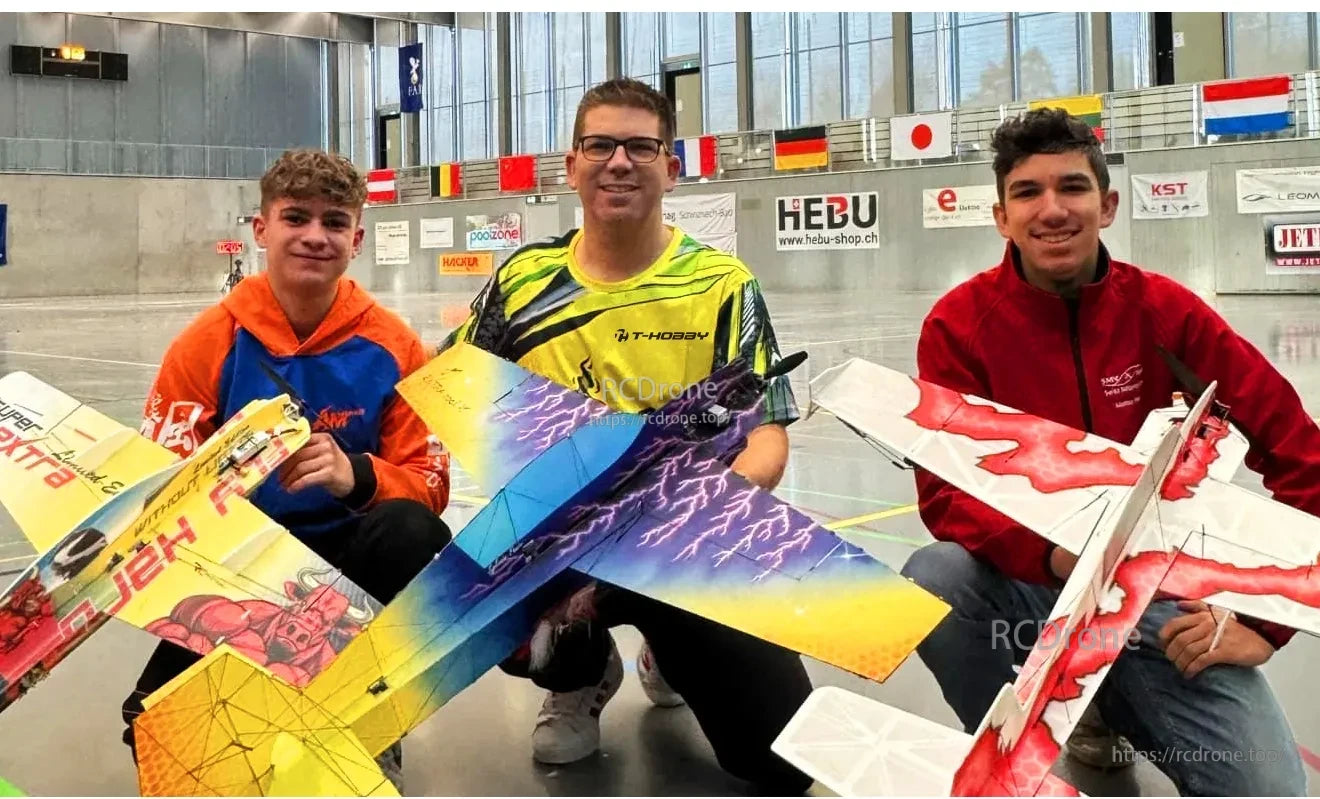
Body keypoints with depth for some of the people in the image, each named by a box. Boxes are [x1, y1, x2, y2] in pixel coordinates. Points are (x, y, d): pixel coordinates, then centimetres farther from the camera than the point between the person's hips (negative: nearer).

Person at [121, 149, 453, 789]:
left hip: (347, 557, 1)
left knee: (416, 534, -32)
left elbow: (429, 483, -9)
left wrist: (356, 475, -31)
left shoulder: (393, 347, -7)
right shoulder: (208, 342, -7)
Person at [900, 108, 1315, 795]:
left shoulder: (1161, 309, -7)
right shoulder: (960, 323, -10)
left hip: (1156, 590, 0)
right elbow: (945, 492, -15)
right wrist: (1052, 553, -34)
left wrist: (1263, 616, -11)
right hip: (1027, 580, 0)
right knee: (931, 580, -33)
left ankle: (1119, 711, 13)